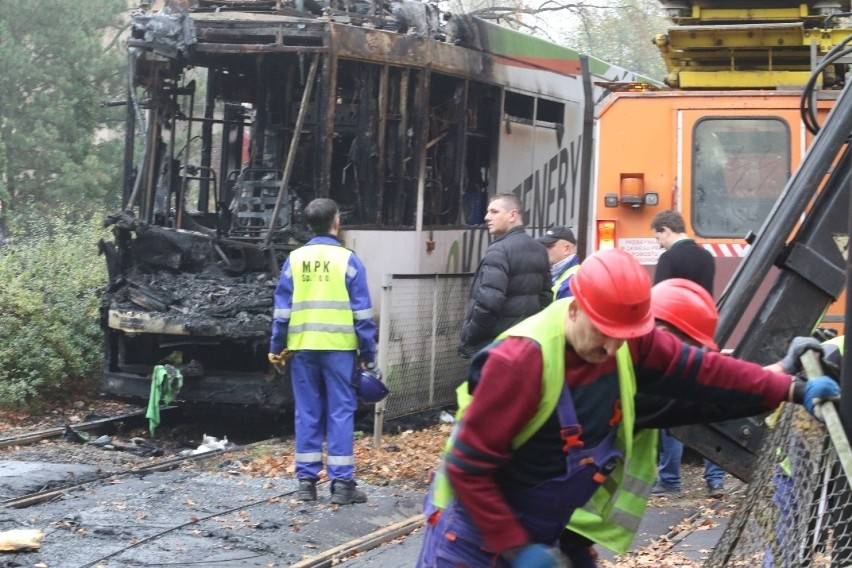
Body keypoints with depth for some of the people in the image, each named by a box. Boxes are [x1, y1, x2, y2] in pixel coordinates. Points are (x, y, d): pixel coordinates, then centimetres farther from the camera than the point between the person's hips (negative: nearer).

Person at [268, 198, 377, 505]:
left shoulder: (294, 260, 4)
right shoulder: (347, 260, -3)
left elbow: (282, 308, 5)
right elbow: (362, 311, -3)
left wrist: (277, 347, 12)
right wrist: (368, 353, 1)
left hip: (303, 347, 3)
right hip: (339, 347, -3)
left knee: (307, 413, 8)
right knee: (340, 413, 1)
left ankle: (307, 480, 9)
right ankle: (342, 483, 0)